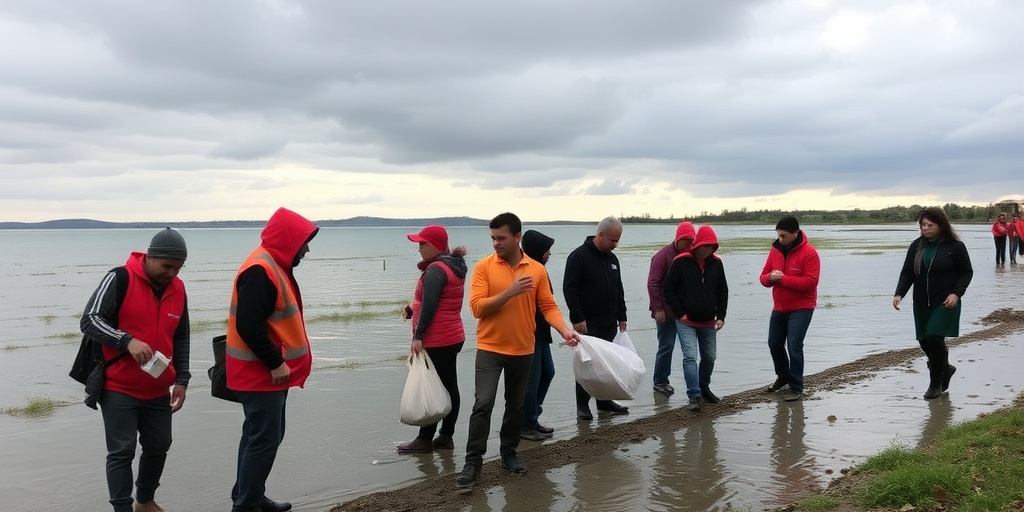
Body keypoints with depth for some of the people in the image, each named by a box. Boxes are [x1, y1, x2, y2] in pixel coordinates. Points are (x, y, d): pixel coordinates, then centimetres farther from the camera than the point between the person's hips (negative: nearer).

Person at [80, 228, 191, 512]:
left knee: (159, 446, 15)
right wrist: (127, 341, -33)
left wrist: (181, 379, 6)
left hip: (158, 389, 6)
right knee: (122, 451, -3)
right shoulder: (120, 279, -14)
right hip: (119, 388, -6)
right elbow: (90, 320, -19)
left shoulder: (178, 289, 3)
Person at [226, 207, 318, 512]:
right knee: (263, 440, -5)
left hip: (266, 372, 10)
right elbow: (249, 326, -26)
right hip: (261, 373, -10)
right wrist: (275, 363, -20)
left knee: (261, 436, 17)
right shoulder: (260, 270, -21)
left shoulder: (274, 266, 13)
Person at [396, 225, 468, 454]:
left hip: (436, 341, -10)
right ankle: (446, 436, 18)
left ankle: (425, 440, 5)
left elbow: (429, 306, -23)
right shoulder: (454, 267, 14)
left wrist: (418, 336, -21)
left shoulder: (435, 270, -16)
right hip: (453, 338, 10)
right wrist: (414, 307, 7)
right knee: (449, 387, 11)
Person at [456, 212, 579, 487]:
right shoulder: (484, 267, -7)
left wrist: (565, 330, -16)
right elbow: (477, 307, -14)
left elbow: (548, 306, 0)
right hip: (490, 349, -3)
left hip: (523, 350, 3)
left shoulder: (537, 270, -1)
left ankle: (509, 454, 28)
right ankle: (473, 462, 1)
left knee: (516, 405, 13)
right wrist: (510, 292, -23)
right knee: (483, 403, -9)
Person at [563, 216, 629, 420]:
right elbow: (569, 289, -15)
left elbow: (619, 291, 19)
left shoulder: (612, 258, 12)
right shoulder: (579, 256, -11)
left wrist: (621, 317, 14)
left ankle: (604, 400, 24)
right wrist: (578, 318, -19)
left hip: (609, 324, 7)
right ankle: (582, 405, 8)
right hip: (587, 324, -7)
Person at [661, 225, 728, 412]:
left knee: (710, 357, 13)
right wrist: (680, 314, -11)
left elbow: (723, 291, 10)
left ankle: (704, 388, 33)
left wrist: (721, 316, 2)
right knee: (690, 357, -13)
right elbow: (668, 289, -8)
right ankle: (694, 396, -11)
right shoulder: (681, 262, -12)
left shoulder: (716, 263, 1)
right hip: (686, 322, -5)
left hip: (708, 323, 5)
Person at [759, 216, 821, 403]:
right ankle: (783, 377, 39)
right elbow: (763, 277, 7)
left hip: (801, 309, -7)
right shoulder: (775, 250, 4)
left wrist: (783, 278, -24)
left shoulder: (809, 253, -15)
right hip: (779, 308, 7)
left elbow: (810, 282, -23)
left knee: (794, 347, -9)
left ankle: (796, 388, 4)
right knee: (774, 344, 16)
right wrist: (770, 278, -17)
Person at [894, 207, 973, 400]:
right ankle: (945, 368, 37)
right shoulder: (917, 246, 3)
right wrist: (899, 294, -10)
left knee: (935, 337, -13)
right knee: (924, 340, 9)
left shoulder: (955, 246, -8)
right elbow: (907, 272, 4)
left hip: (945, 303, -5)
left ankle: (936, 383, 4)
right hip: (922, 303, 5)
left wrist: (956, 293, -17)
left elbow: (966, 273, -2)